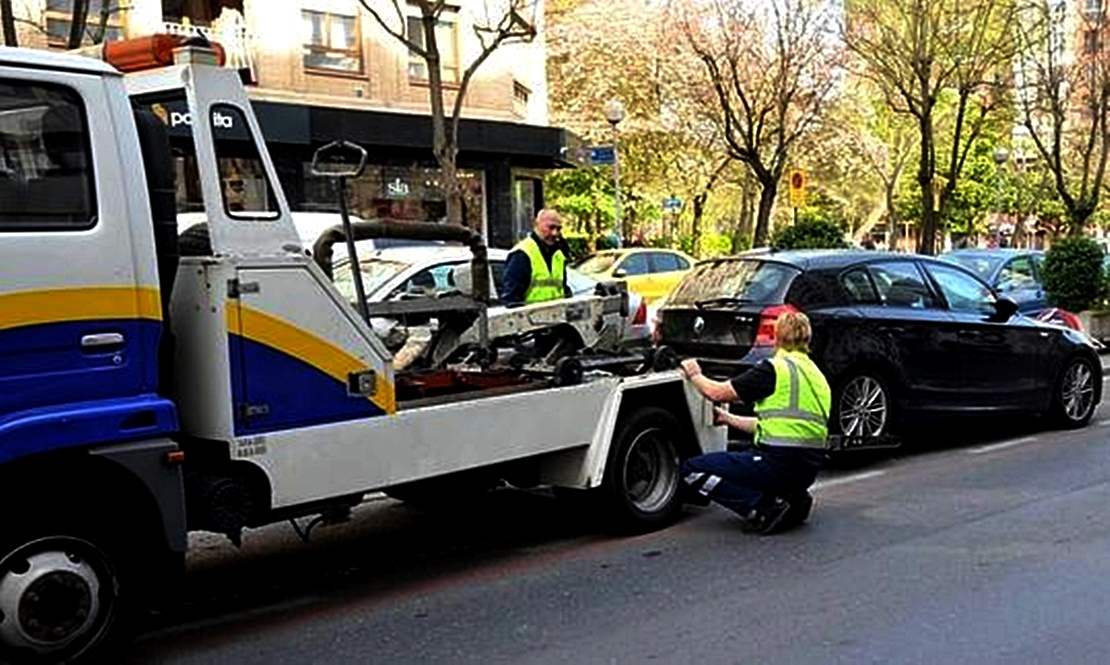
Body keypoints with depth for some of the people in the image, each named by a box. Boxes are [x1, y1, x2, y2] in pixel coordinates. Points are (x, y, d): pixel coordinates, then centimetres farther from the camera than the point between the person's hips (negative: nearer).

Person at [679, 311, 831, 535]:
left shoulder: (777, 367, -7)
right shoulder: (815, 373, 18)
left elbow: (717, 392, -4)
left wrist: (694, 375, 16)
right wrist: (728, 418, 34)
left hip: (781, 464, -9)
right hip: (809, 467, 9)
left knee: (692, 470, 0)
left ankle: (763, 508, -12)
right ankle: (791, 498, 10)